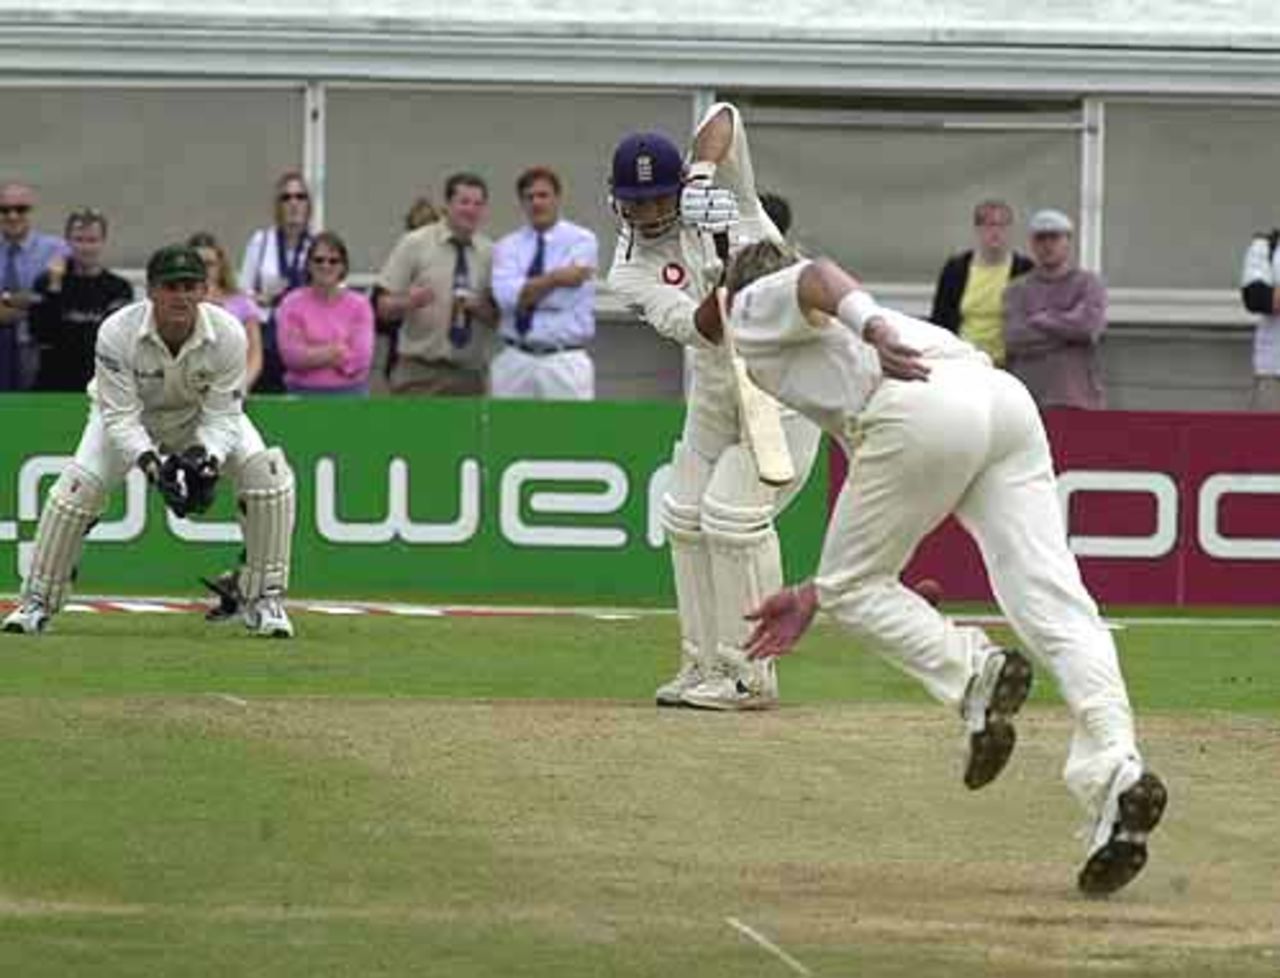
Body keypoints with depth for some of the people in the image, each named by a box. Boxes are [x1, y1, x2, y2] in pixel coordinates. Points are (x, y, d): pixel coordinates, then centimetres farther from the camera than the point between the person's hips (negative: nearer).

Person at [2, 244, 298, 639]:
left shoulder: (227, 334, -30)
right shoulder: (117, 333, -33)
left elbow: (222, 416, -25)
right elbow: (121, 417, -30)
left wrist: (207, 462, -44)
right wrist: (150, 463, -47)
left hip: (201, 418, 1)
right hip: (134, 417, -1)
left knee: (266, 471, -22)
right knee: (79, 484, -21)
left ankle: (264, 601, -9)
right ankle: (37, 602, -2)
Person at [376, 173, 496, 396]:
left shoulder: (491, 254, 6)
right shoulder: (414, 244, -1)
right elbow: (384, 307, -1)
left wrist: (481, 308, -15)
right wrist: (408, 302, -23)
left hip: (468, 375, 3)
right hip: (420, 374, -3)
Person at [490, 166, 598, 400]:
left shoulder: (582, 241, 1)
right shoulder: (507, 247, 9)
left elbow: (563, 297, -11)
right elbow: (506, 296, -10)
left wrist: (526, 292, -1)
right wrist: (554, 279, -16)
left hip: (564, 362, -3)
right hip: (514, 361, 3)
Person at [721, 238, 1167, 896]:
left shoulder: (753, 307, 25)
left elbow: (817, 279, -1)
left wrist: (868, 327, -20)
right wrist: (813, 593, 47)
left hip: (922, 408, -6)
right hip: (1005, 398, 6)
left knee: (852, 587, 11)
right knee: (1053, 602, -7)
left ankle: (974, 674, -9)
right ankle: (1114, 764, -24)